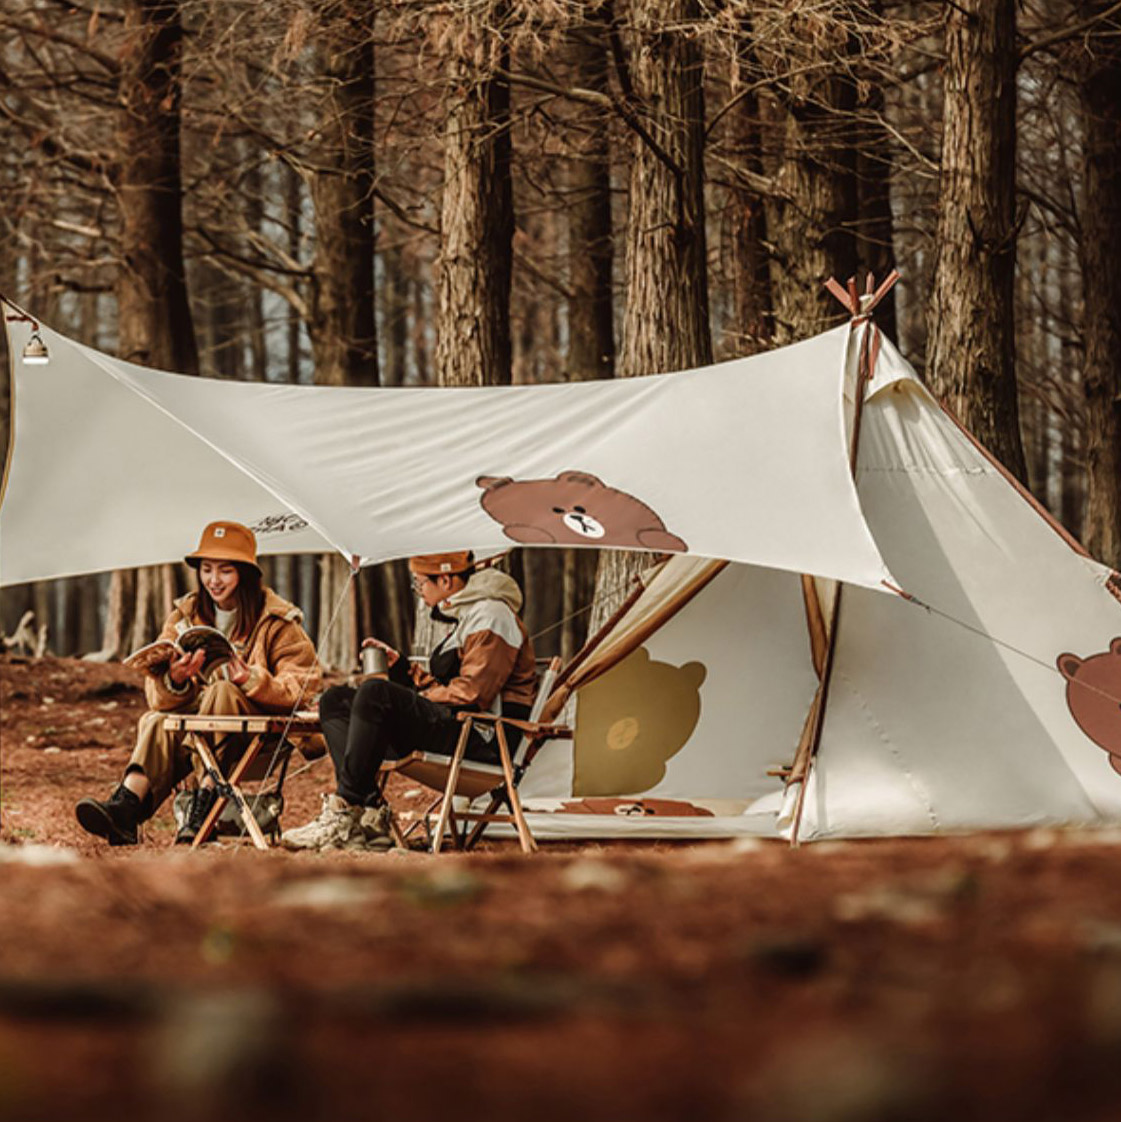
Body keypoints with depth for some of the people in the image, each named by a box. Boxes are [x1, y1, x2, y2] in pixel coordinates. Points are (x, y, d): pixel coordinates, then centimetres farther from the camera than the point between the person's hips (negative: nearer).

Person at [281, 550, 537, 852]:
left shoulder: (491, 614, -7)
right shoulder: (466, 616, 26)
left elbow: (472, 692, -17)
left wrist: (425, 698, -6)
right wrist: (399, 666, 17)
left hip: (480, 738, -11)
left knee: (375, 692, -29)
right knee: (335, 701, 3)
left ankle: (344, 813, -29)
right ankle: (370, 813, -17)